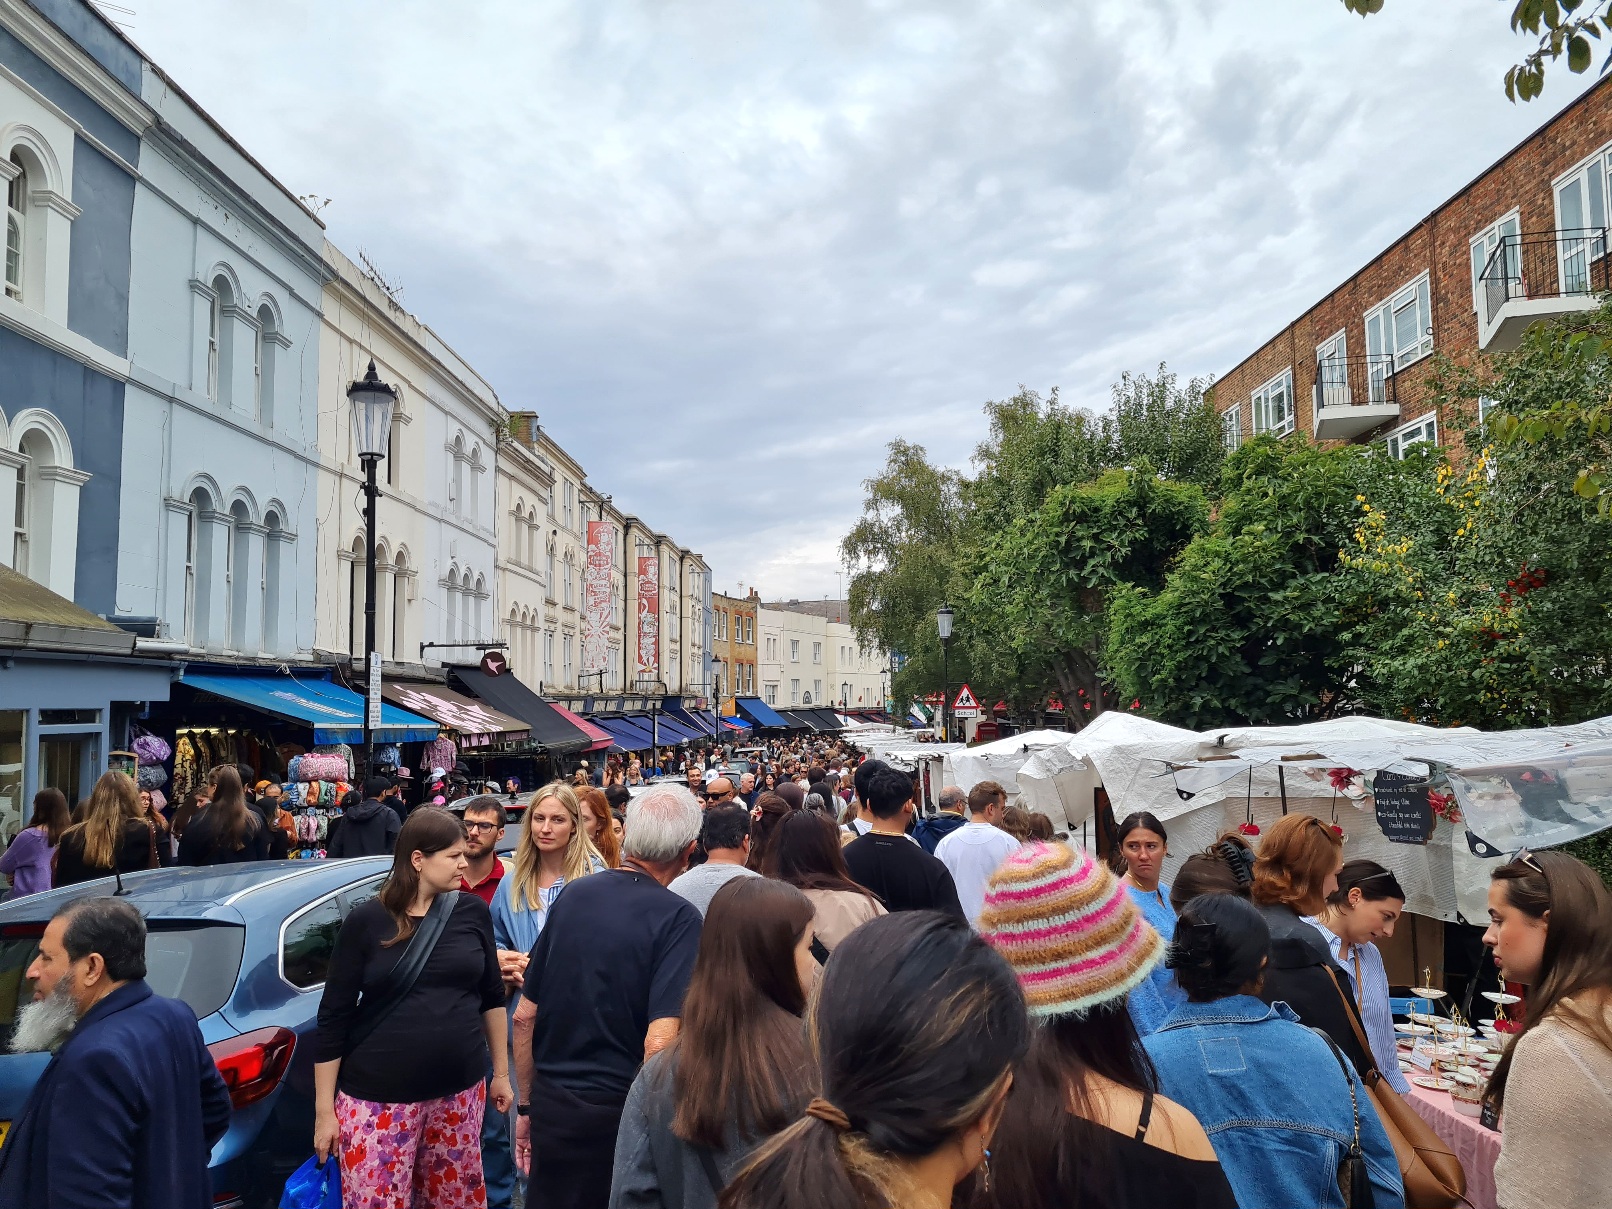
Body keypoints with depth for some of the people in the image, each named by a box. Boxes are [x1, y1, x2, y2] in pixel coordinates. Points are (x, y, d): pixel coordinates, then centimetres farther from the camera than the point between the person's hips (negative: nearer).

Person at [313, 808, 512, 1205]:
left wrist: (501, 1073, 14)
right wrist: (324, 1109, -3)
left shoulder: (472, 912, 0)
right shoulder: (366, 920, -8)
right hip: (379, 1096, -2)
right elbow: (334, 1018, -4)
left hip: (460, 1089, 3)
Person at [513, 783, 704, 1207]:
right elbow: (659, 1043, -25)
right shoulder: (677, 917, -16)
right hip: (618, 1112, -4)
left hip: (551, 1104, 4)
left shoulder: (573, 896, 0)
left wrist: (527, 1104, 16)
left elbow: (524, 1017, 6)